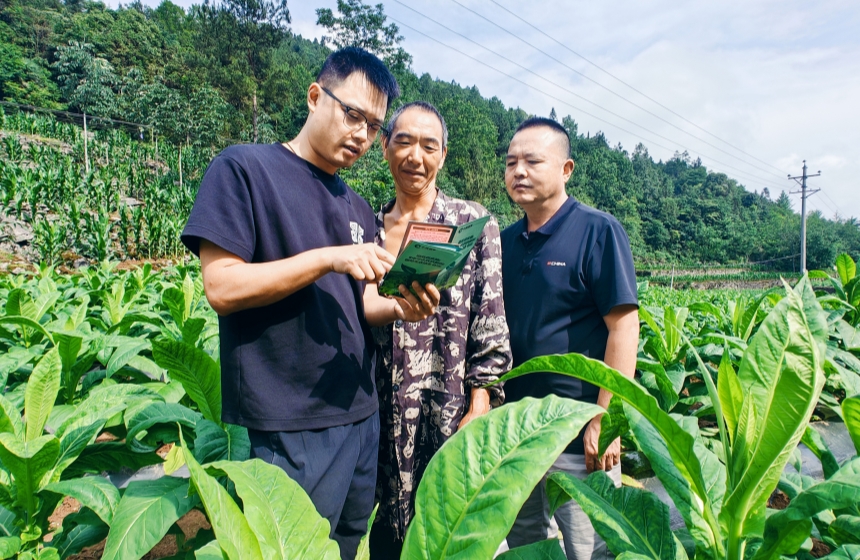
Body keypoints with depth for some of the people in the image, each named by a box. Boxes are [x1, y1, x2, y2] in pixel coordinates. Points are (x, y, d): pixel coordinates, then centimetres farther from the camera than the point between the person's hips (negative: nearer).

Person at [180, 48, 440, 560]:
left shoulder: (358, 208, 11)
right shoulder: (244, 168, -8)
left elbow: (362, 305, 11)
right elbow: (222, 288, -15)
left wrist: (400, 307, -11)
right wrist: (328, 257, -22)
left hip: (361, 416, 7)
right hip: (288, 428, -6)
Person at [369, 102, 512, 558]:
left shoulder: (473, 222, -3)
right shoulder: (369, 228, 9)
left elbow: (491, 320, -6)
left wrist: (480, 406, -11)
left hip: (450, 409, -3)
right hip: (385, 413, 4)